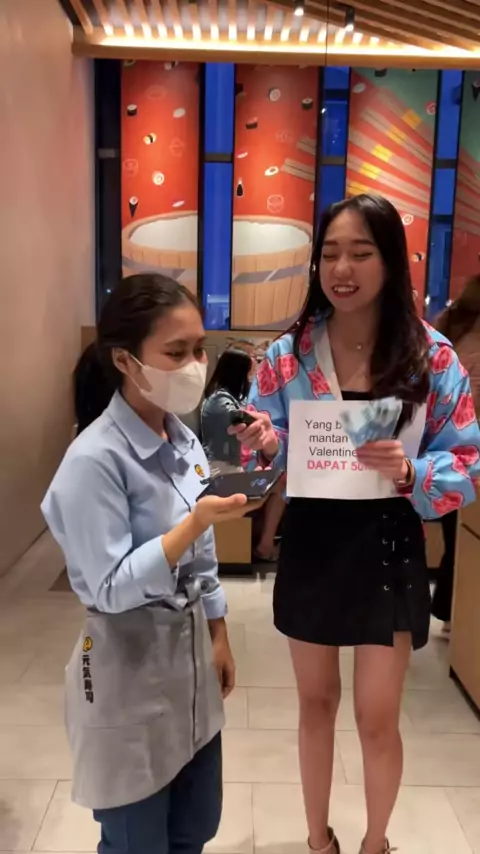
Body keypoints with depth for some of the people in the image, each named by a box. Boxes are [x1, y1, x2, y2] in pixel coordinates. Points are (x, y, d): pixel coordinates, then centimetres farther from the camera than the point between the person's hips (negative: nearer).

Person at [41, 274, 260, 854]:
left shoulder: (185, 440, 0)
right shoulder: (95, 459, -23)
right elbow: (110, 590, -22)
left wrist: (218, 638, 15)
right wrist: (196, 522, -30)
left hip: (190, 651, 7)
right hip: (129, 670, -7)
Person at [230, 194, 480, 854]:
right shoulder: (288, 353, -5)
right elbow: (266, 460, 0)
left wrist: (410, 473, -26)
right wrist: (264, 447, -23)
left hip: (387, 548, -1)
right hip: (310, 544, 2)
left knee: (378, 716, 12)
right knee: (316, 701, 20)